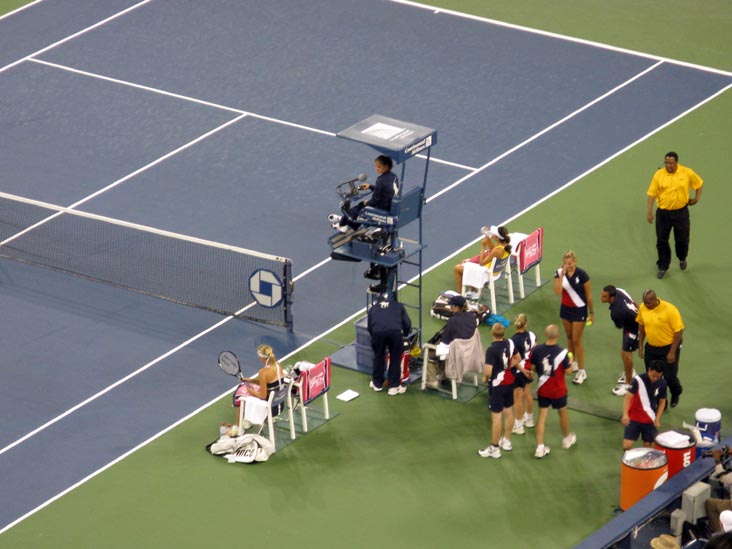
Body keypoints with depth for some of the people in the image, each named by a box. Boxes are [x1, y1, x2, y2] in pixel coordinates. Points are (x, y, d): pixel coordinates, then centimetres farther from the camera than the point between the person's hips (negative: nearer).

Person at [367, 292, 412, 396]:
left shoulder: (374, 307, 34)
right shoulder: (398, 306, 32)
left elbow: (369, 326, 27)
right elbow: (407, 324, 25)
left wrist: (374, 336, 42)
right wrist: (404, 334, 44)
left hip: (377, 331, 1)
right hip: (395, 331, -1)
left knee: (378, 357, 22)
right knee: (395, 358, 15)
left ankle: (377, 383, 35)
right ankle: (394, 386, 20)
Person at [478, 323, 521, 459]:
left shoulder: (492, 350, -25)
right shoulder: (510, 343, -5)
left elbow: (488, 372, -27)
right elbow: (518, 359, 12)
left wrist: (485, 378, -6)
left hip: (497, 385, -7)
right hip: (509, 381, 7)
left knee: (496, 416, 1)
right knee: (508, 411, 21)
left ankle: (494, 448, 9)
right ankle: (506, 441, 37)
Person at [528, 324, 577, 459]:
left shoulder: (537, 349, -13)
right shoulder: (562, 352, -23)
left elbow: (532, 367, -2)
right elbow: (568, 371, -14)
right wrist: (571, 363, 6)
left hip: (542, 389, 2)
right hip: (558, 390, -2)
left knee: (542, 416, 8)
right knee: (562, 412, 21)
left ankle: (540, 447, 5)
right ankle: (567, 439, 43)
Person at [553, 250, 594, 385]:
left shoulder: (582, 274, -20)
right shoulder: (559, 273, -10)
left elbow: (588, 295, -10)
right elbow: (557, 292, -22)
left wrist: (592, 313, -4)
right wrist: (562, 274, -28)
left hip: (579, 309, -4)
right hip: (565, 308, 4)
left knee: (576, 340, -1)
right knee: (569, 338, 17)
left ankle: (582, 371, 8)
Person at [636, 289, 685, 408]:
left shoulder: (670, 310, -25)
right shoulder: (643, 308, -9)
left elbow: (679, 331, -18)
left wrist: (672, 352, -18)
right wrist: (640, 345, 9)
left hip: (668, 348, -4)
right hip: (651, 348, 4)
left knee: (669, 377, 4)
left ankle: (676, 394, 38)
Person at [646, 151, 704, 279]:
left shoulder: (687, 173, -8)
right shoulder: (659, 174, -10)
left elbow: (699, 183, 10)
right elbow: (652, 193, -6)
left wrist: (697, 198, 2)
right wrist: (649, 212, -9)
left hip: (681, 212, 0)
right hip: (663, 213, 0)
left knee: (682, 239, 12)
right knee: (661, 241, 5)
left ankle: (682, 259, 43)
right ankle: (663, 267, 21)